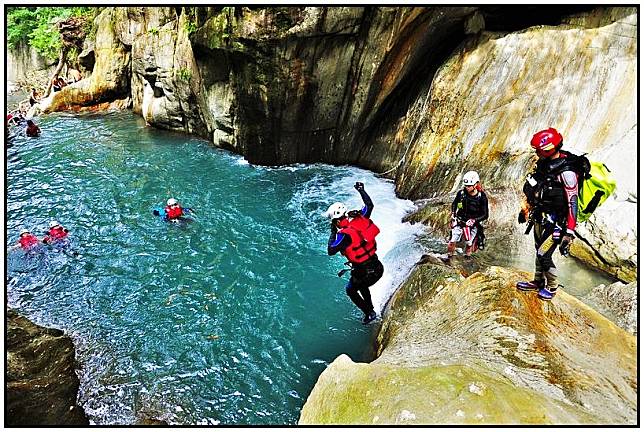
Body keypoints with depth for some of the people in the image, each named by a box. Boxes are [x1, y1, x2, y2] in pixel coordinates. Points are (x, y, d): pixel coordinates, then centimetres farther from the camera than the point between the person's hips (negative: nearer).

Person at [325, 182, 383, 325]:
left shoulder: (345, 234, -25)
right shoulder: (360, 218, -7)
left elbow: (330, 251, -19)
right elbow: (369, 205, 11)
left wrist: (333, 232, -9)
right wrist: (361, 190, 24)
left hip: (365, 272, -7)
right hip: (378, 267, 7)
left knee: (351, 290, 22)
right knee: (361, 284, 35)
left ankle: (369, 313, 21)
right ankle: (371, 309, 44)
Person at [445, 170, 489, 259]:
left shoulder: (482, 197, -15)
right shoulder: (461, 193, -9)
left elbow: (485, 215, -13)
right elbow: (454, 204, 10)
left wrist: (474, 220, -26)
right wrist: (453, 214, -6)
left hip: (473, 223, -1)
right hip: (460, 221, 1)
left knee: (469, 244, -2)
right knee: (452, 242, -7)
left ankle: (467, 258, 25)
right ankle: (449, 257, 15)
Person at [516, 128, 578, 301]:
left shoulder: (566, 172, -23)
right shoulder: (544, 163, 3)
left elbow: (572, 204, -23)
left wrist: (569, 233, -24)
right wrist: (525, 209, 25)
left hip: (555, 222, -8)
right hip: (539, 218, 8)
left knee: (544, 255, -4)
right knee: (539, 251, 18)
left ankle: (552, 286, 19)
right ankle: (538, 282, 34)